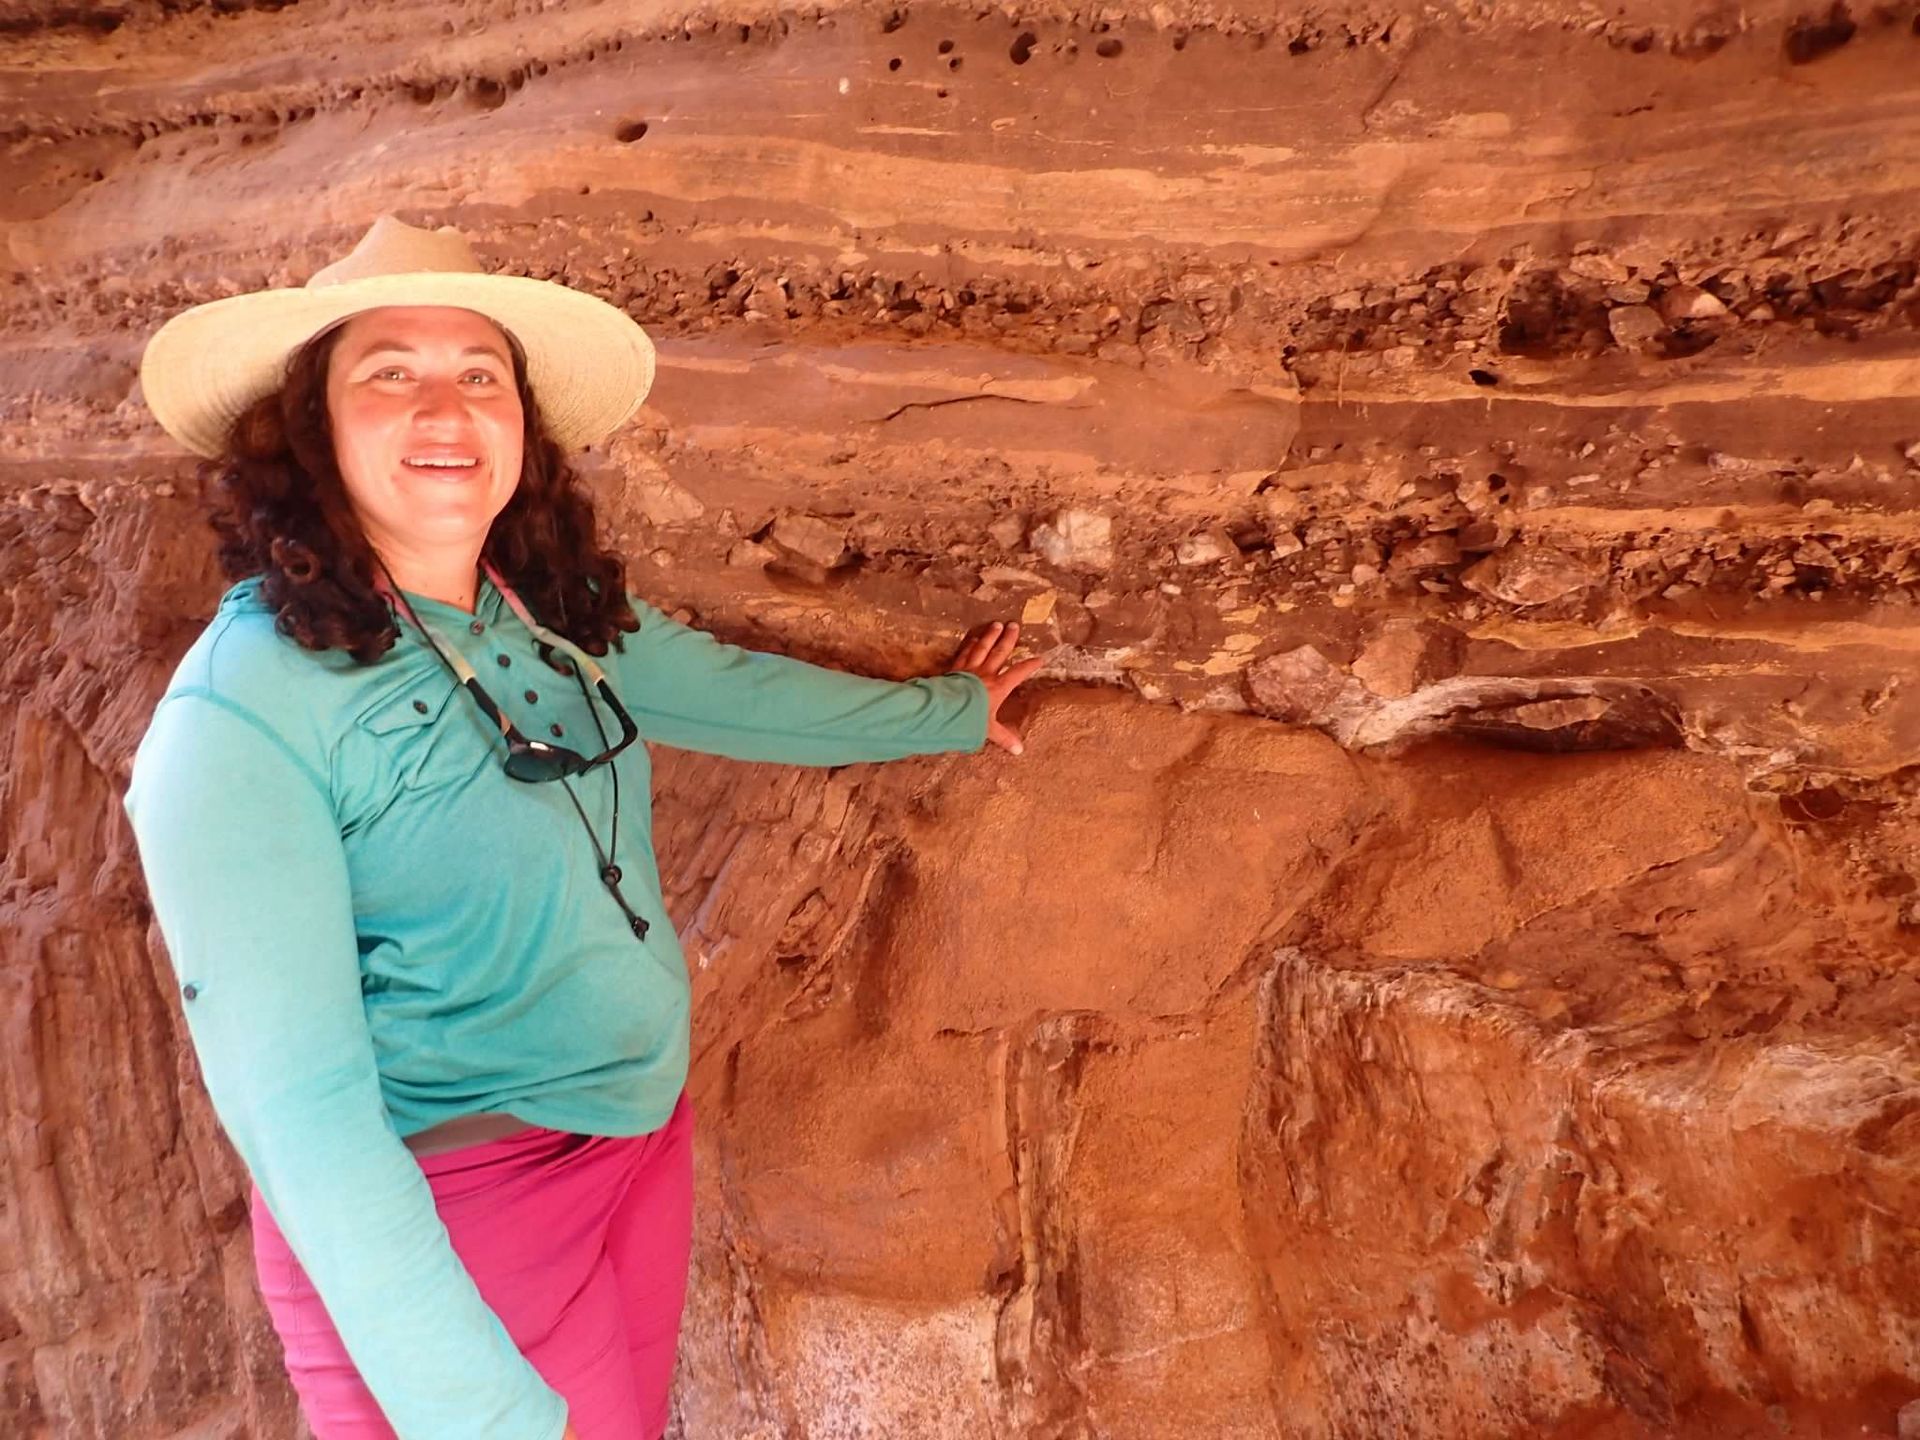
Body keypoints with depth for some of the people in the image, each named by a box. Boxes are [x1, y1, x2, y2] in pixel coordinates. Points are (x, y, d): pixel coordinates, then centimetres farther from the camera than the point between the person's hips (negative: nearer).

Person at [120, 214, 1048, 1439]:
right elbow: (295, 1104, -24)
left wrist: (946, 713, 23)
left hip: (650, 1141, 7)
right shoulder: (245, 712, -22)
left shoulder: (558, 610, -2)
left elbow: (730, 688, 13)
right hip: (431, 1221, -6)